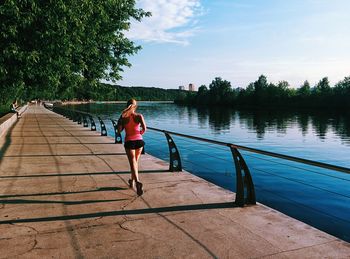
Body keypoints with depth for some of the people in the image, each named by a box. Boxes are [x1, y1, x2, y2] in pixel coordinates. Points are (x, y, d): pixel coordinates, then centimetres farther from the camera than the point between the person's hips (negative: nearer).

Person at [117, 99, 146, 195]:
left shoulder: (123, 117, -2)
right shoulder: (139, 116, -2)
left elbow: (119, 131, -2)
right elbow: (144, 129, -12)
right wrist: (140, 133, 8)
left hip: (129, 141, -2)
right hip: (139, 140, 2)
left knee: (133, 163, -5)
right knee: (135, 161, 21)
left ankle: (138, 182, -27)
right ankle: (132, 181, 35)